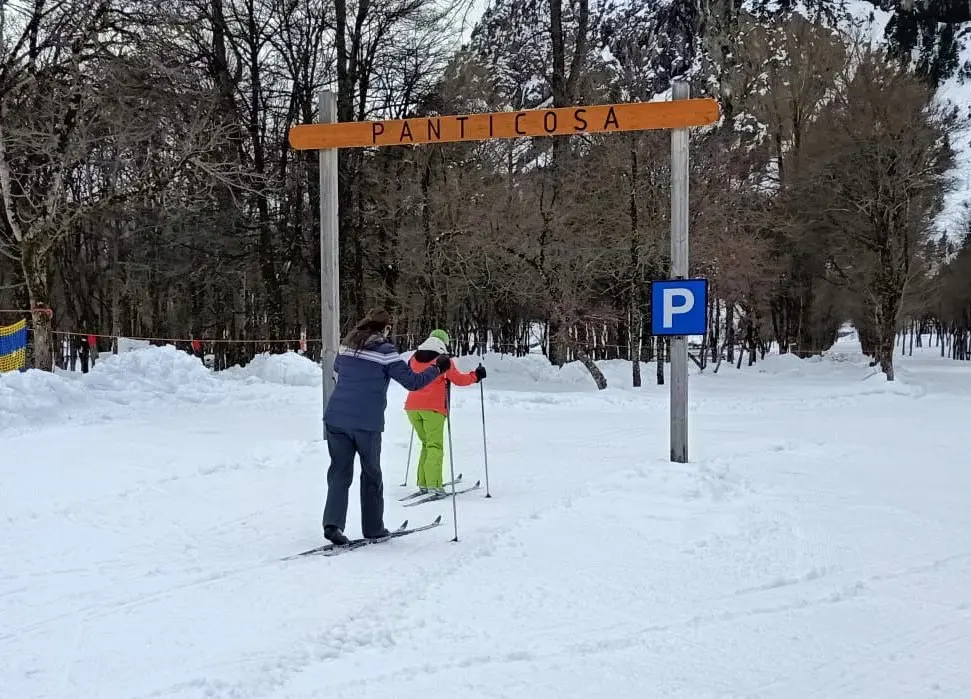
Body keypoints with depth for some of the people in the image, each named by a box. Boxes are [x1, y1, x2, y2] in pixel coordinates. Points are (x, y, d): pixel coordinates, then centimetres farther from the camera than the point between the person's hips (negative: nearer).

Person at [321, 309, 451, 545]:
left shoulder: (347, 346, 9)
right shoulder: (385, 352, -8)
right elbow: (412, 382, -9)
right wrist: (437, 368, 4)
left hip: (335, 418, 4)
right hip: (367, 423, -4)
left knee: (340, 472, 8)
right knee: (371, 475, 12)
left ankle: (333, 523, -9)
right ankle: (373, 528, 21)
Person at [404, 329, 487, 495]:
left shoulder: (415, 358, 13)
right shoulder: (443, 360, -2)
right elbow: (459, 379, 2)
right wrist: (476, 375, 16)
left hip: (412, 407, 5)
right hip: (433, 408, -5)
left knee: (426, 444, 17)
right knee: (435, 446, -5)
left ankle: (423, 483, 12)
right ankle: (433, 484, -18)